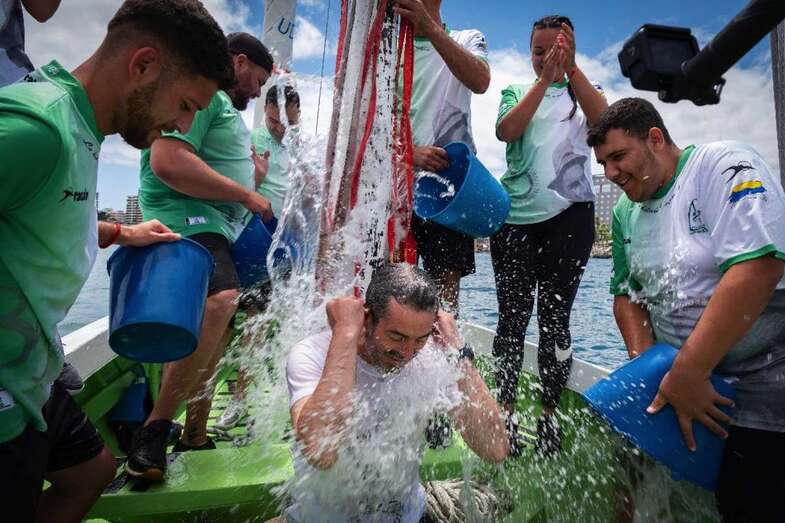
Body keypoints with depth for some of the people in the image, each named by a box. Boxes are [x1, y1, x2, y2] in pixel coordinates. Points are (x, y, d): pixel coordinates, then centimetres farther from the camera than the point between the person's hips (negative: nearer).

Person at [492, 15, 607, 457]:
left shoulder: (584, 92, 16)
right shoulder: (517, 91, 16)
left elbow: (604, 120, -8)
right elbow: (507, 131, -7)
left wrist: (571, 69, -17)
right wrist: (545, 79, -13)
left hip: (570, 214, 0)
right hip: (516, 215, 0)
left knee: (555, 317, 1)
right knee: (513, 318, -1)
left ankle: (550, 417, 13)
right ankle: (507, 415, 10)